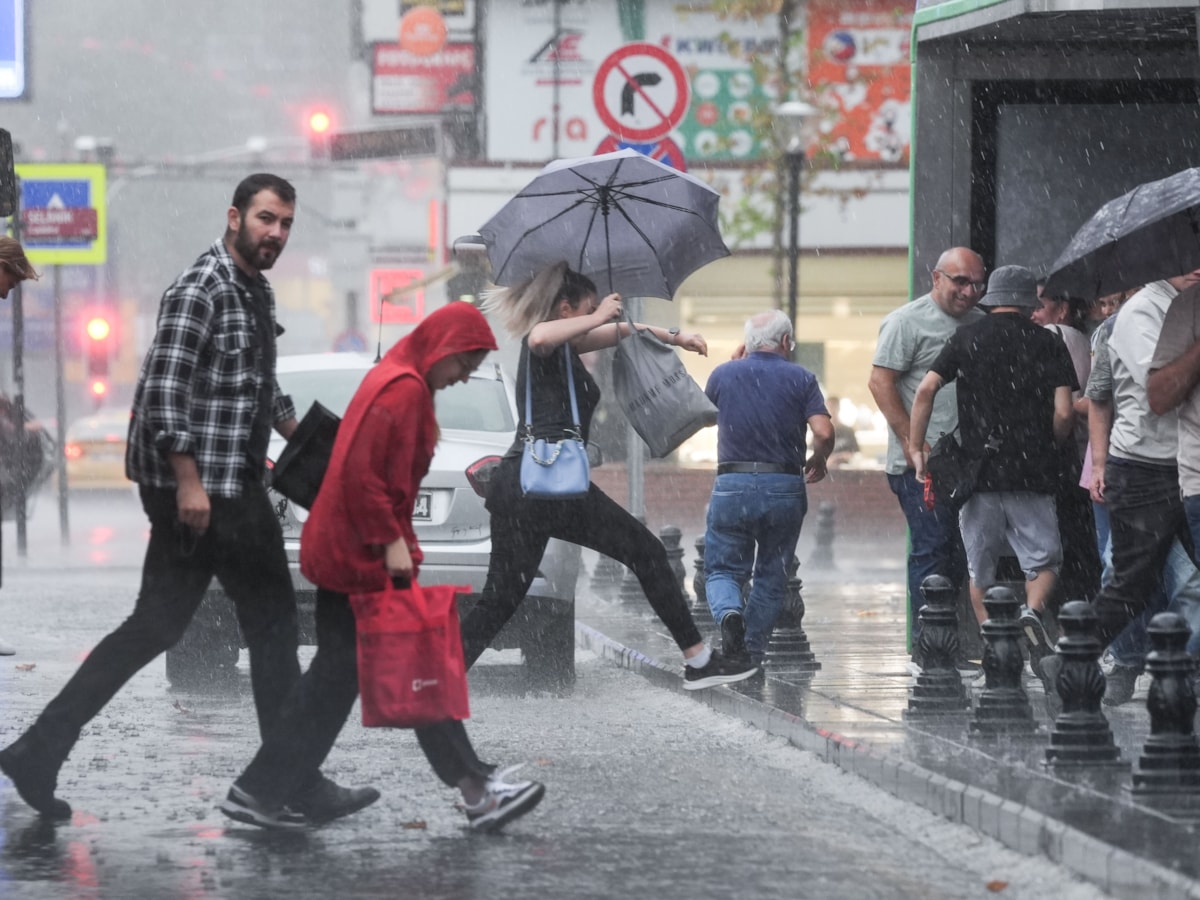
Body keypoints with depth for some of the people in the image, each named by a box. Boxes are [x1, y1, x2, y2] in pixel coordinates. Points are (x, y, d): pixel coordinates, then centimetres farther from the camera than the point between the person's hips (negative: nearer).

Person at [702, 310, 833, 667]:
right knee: (772, 577, 15)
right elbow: (824, 432, -10)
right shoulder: (800, 379, 0)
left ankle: (729, 613, -22)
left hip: (732, 487, 0)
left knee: (722, 569, 9)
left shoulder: (723, 374, 4)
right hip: (785, 488, 0)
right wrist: (818, 461, 12)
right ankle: (752, 654, 12)